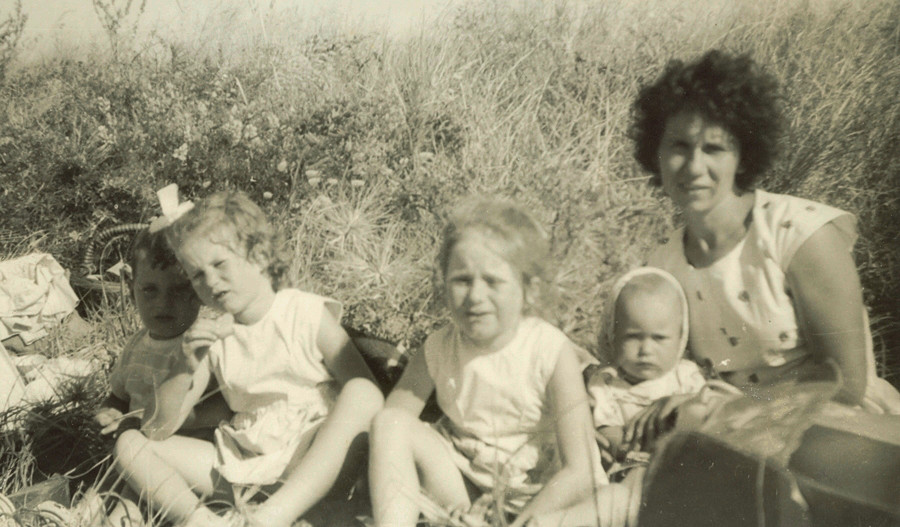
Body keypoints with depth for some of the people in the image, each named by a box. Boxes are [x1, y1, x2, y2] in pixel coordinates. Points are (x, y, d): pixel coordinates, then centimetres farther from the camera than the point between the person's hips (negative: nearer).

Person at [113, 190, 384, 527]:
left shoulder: (307, 313, -3)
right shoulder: (211, 335, 8)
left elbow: (369, 394, -11)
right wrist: (190, 365, -15)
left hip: (314, 462, -4)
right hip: (244, 466, 4)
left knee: (361, 393, -32)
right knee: (129, 444, -6)